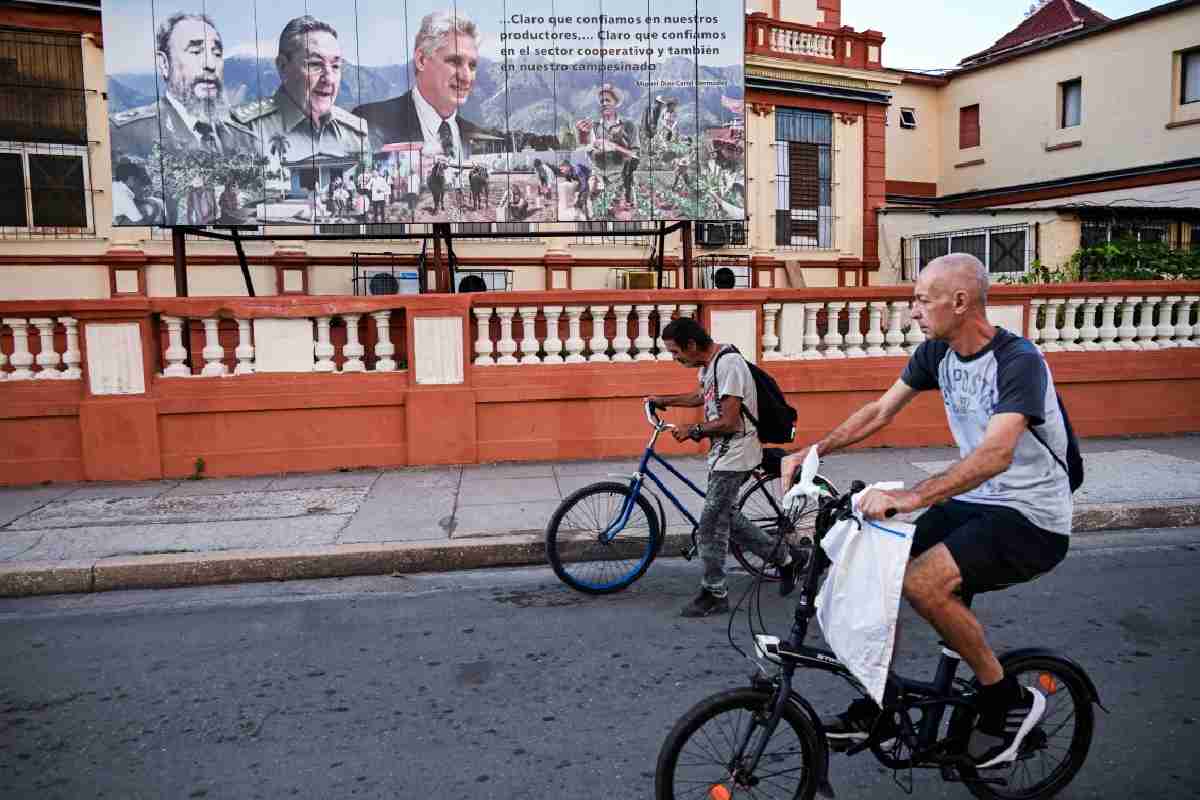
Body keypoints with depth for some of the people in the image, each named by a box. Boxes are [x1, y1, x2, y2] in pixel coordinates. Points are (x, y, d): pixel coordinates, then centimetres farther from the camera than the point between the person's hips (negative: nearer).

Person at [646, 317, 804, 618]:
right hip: (724, 454, 10)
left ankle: (714, 594, 12)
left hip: (733, 455, -10)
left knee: (710, 526, -3)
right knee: (726, 517, 18)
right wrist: (664, 400, 22)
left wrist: (693, 431, -13)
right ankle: (785, 558, 29)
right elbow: (701, 396, 28)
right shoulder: (709, 364, 7)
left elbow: (729, 422, -26)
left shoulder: (728, 364, -23)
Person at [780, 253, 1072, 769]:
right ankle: (878, 706, 12)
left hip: (1033, 520, -7)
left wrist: (910, 498, -46)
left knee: (922, 582, -27)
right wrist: (813, 451, -2)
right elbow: (880, 412, 8)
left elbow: (997, 453, -36)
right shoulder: (938, 352, 1)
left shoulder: (1019, 361, -22)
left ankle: (1008, 699, -3)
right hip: (974, 502, 8)